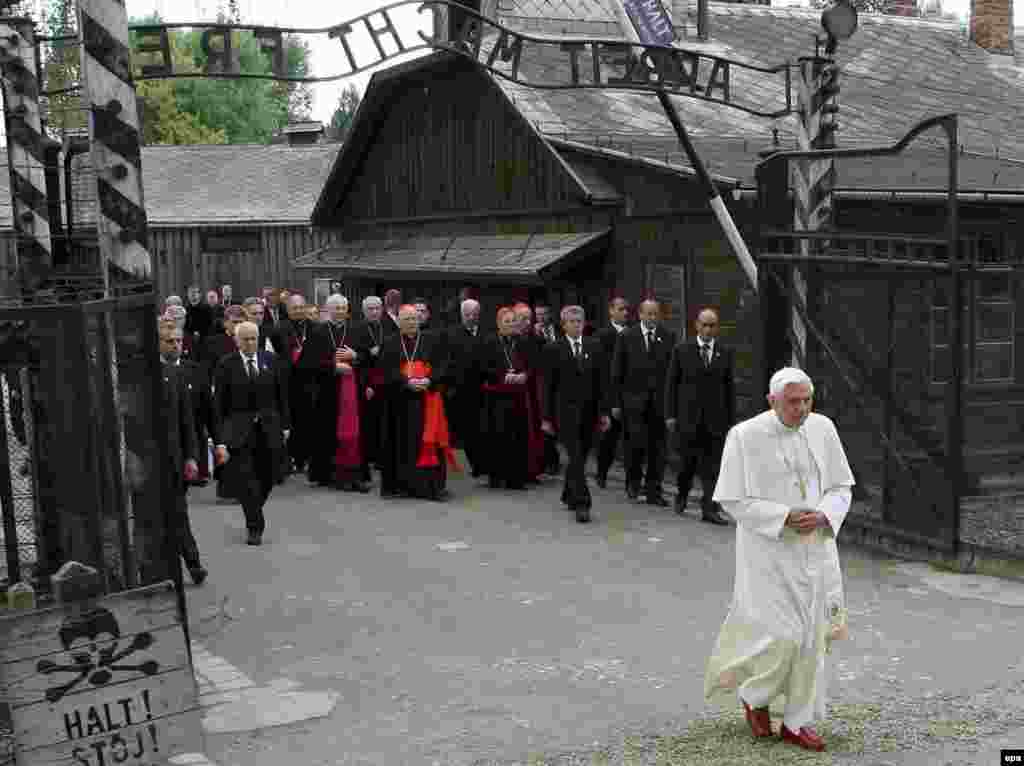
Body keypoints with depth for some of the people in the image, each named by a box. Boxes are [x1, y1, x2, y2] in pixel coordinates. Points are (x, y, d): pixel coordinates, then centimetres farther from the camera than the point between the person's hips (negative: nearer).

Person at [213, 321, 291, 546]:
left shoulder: (271, 361, 4)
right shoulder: (226, 365, -4)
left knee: (267, 477, 9)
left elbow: (282, 395, 10)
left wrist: (285, 424, 6)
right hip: (239, 427, -3)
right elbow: (219, 403, -5)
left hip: (269, 426, 3)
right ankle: (255, 527, 3)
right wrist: (221, 438, -10)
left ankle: (253, 518, 35)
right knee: (245, 478, -8)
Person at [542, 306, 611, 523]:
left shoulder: (595, 347, 7)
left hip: (589, 410, 3)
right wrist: (547, 417, -1)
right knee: (576, 457, -10)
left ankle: (569, 495, 31)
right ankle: (581, 504, -11)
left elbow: (602, 381, 7)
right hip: (566, 410, -3)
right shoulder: (555, 350, -1)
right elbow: (549, 385, 0)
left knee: (580, 456, 12)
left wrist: (604, 411, 2)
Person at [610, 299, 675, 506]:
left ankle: (653, 491, 13)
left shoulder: (668, 337, 6)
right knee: (637, 442, -8)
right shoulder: (627, 336, 3)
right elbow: (617, 372, 3)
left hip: (660, 400, 2)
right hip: (634, 399, -2)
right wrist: (616, 402, -1)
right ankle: (633, 479, 18)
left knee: (657, 448, 3)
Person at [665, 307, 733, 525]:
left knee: (712, 466, -3)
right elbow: (671, 383, 2)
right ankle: (682, 494, 33)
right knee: (688, 462, 8)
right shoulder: (682, 350, 2)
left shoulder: (725, 353, 7)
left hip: (716, 418, 1)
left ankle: (709, 509, -2)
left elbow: (729, 387, 8)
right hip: (688, 417, -1)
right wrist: (670, 415, -3)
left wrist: (731, 419, 5)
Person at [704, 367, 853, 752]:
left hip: (816, 550, 4)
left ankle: (797, 721, 22)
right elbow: (733, 500, -11)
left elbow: (841, 487, 6)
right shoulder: (745, 436, -13)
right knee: (781, 636, -7)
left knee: (811, 637, 7)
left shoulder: (822, 428, -1)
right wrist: (784, 516, -21)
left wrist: (823, 515, -14)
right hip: (769, 552, -4)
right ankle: (755, 694, 24)